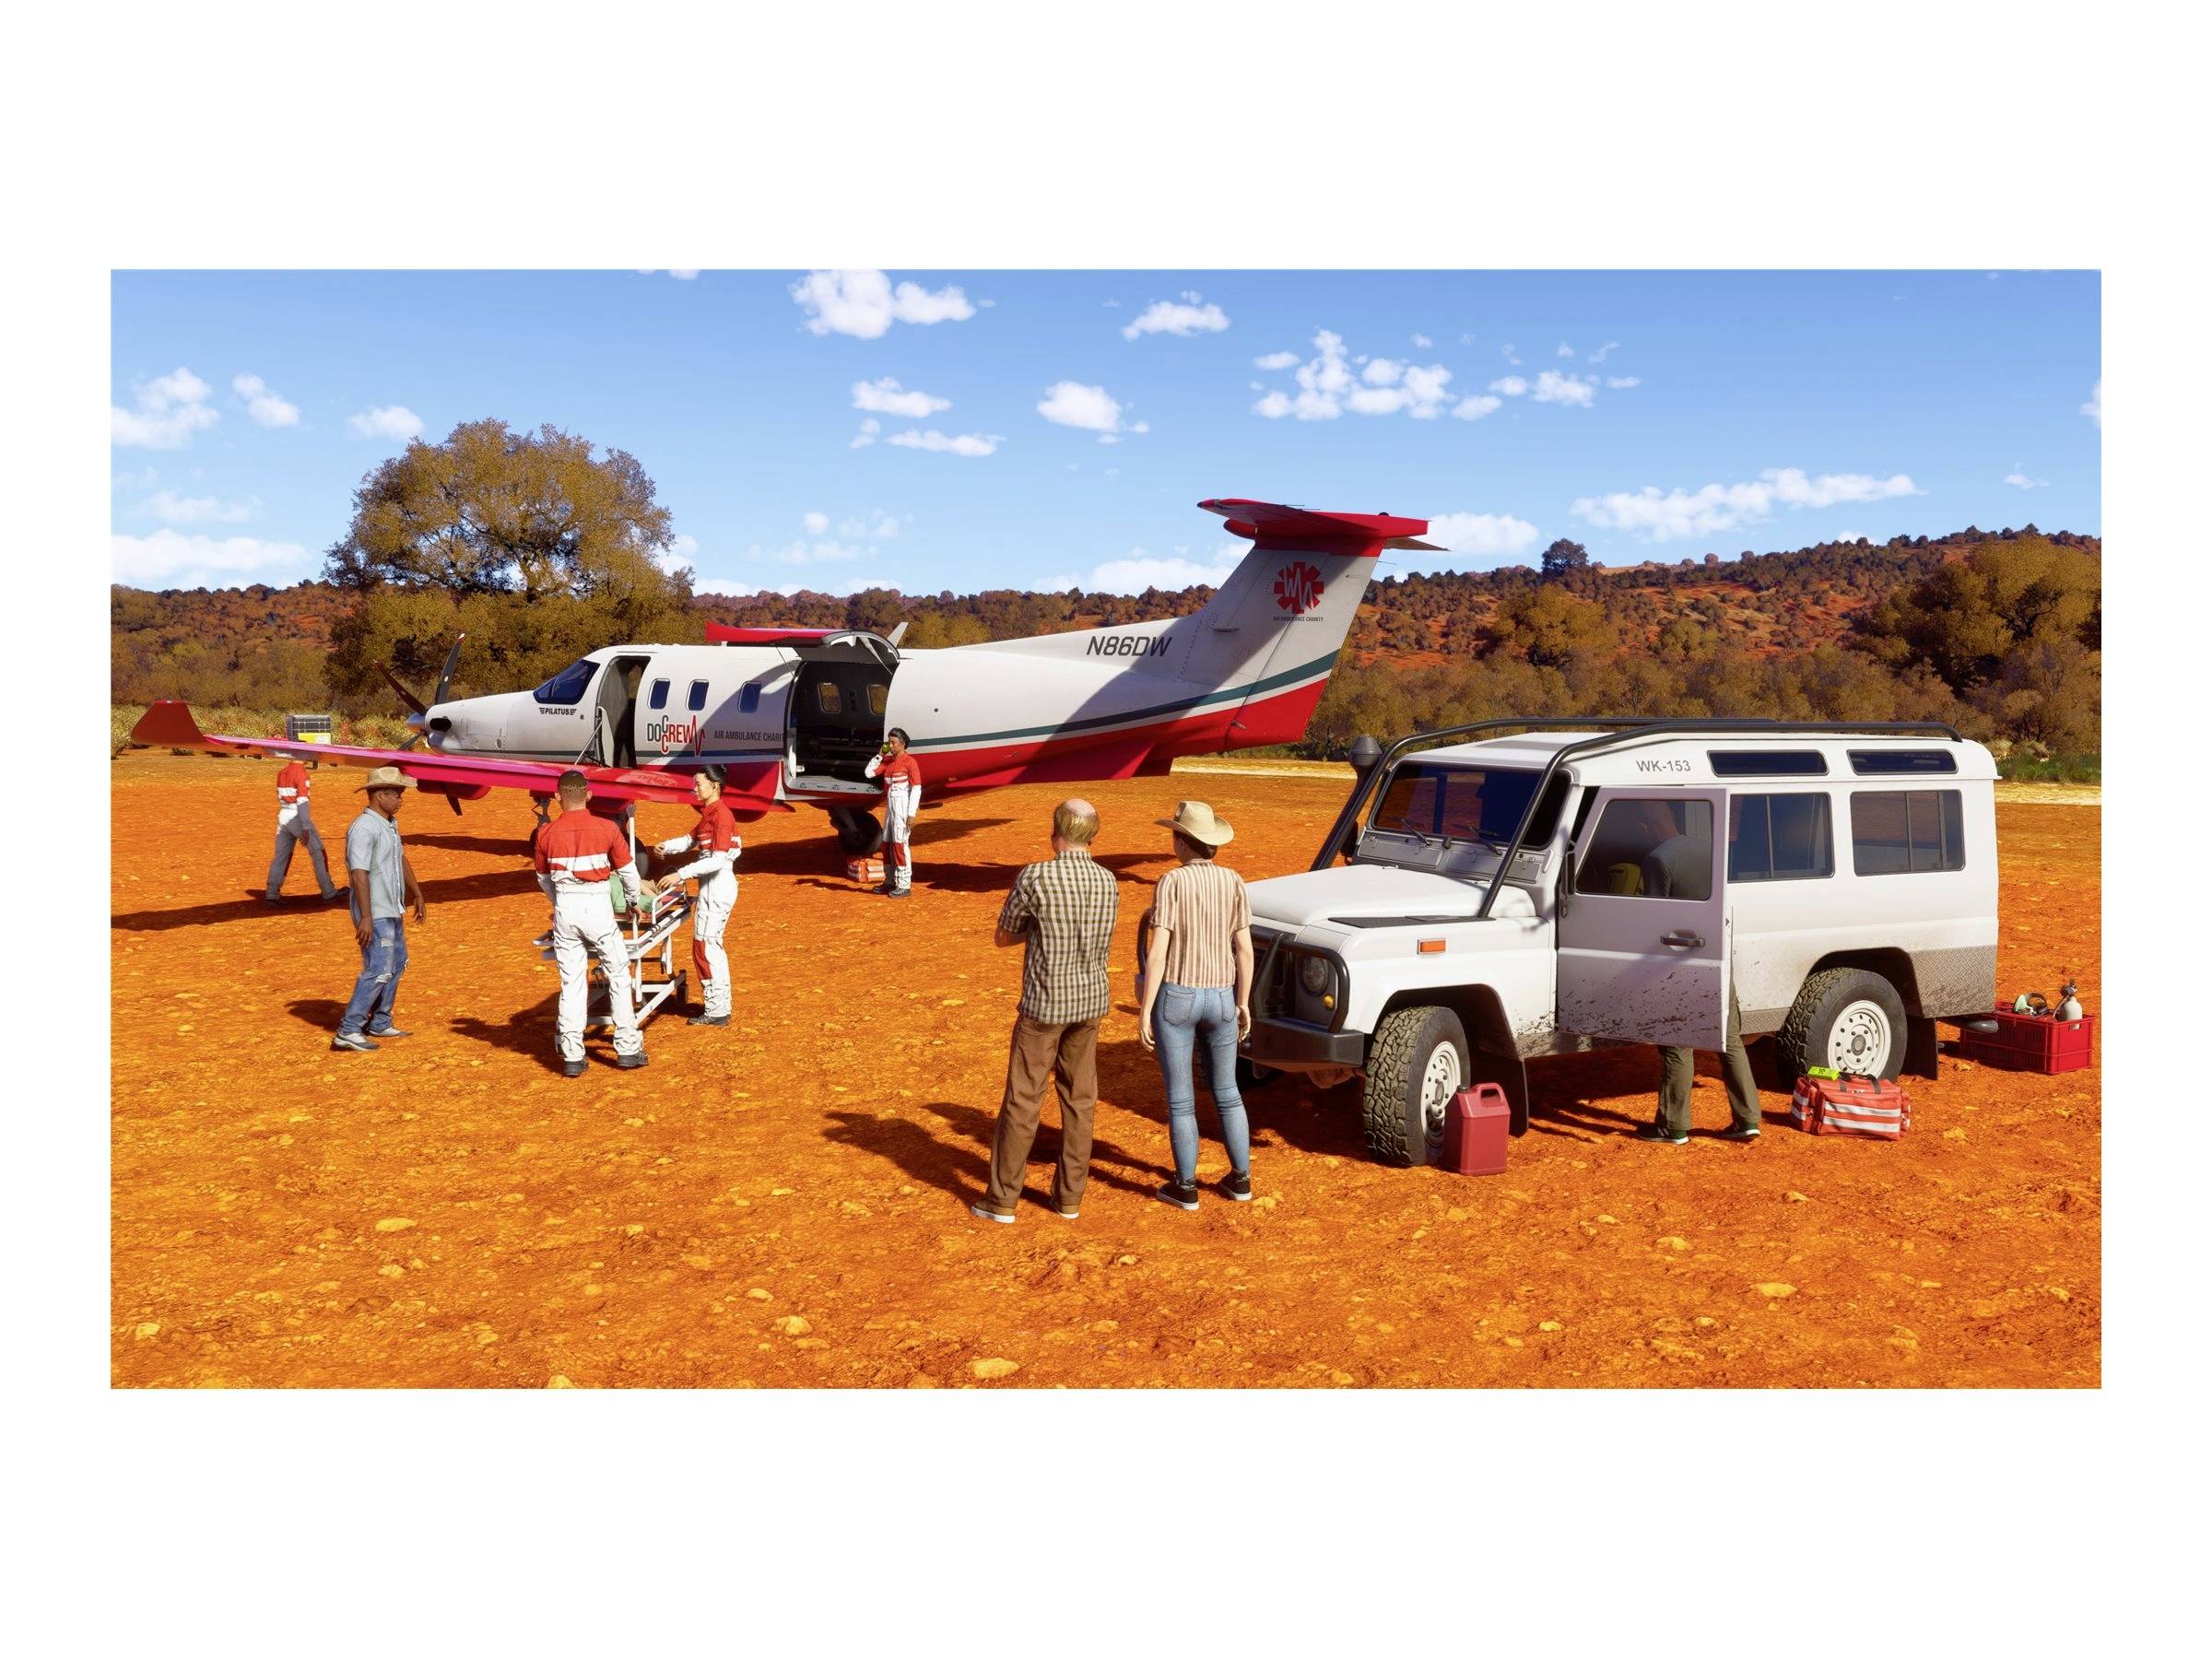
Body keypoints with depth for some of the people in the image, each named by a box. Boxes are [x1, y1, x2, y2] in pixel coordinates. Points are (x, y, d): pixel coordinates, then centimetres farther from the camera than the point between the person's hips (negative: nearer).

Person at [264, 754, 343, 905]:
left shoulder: (282, 772, 9)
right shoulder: (300, 772, -14)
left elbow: (279, 797, 17)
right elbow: (302, 801, -20)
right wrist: (306, 828, -23)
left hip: (283, 817, 7)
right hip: (297, 818, -7)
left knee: (281, 856, 11)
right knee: (319, 853, 3)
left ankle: (272, 893, 9)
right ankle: (328, 892, 5)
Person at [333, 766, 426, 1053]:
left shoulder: (391, 824, 12)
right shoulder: (363, 828, -19)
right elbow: (360, 874, -24)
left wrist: (418, 895, 28)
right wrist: (366, 918, -28)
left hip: (393, 911, 10)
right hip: (375, 914, -10)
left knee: (397, 964, 17)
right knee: (378, 970, -12)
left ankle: (380, 1024, 28)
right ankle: (348, 1031, -8)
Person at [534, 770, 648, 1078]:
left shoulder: (546, 834, 1)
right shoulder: (606, 829, -6)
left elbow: (543, 878, 16)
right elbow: (628, 871, 5)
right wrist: (636, 900, 23)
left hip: (565, 911, 2)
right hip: (598, 907, -2)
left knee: (571, 982, 7)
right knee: (619, 976, 9)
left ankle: (572, 1057, 9)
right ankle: (628, 1049, 11)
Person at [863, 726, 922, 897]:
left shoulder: (910, 762, -10)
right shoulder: (887, 760, 10)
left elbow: (916, 789, -14)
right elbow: (869, 773, 12)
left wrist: (911, 814, -18)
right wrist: (879, 755, 3)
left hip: (903, 807, -8)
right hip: (890, 806, 8)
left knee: (900, 843, -10)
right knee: (886, 843, 11)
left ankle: (904, 885, -6)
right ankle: (890, 882, 22)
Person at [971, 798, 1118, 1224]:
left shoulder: (1035, 877, -17)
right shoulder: (1107, 881, 0)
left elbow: (1003, 937, -5)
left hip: (1044, 1005, -5)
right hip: (1091, 1000, 5)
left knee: (1023, 1101, 4)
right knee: (1079, 1100, 12)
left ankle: (1001, 1199, 13)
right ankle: (1069, 1197, 19)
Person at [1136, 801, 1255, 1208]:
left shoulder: (1172, 882, -14)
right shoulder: (1233, 881, -2)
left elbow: (1157, 952, -16)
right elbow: (1245, 950, 0)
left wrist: (1144, 1010, -10)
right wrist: (1243, 1003, 11)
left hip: (1175, 998, -4)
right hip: (1220, 999, 4)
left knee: (1179, 1098, 8)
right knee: (1226, 1091, 19)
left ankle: (1185, 1187, 15)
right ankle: (1241, 1179, 25)